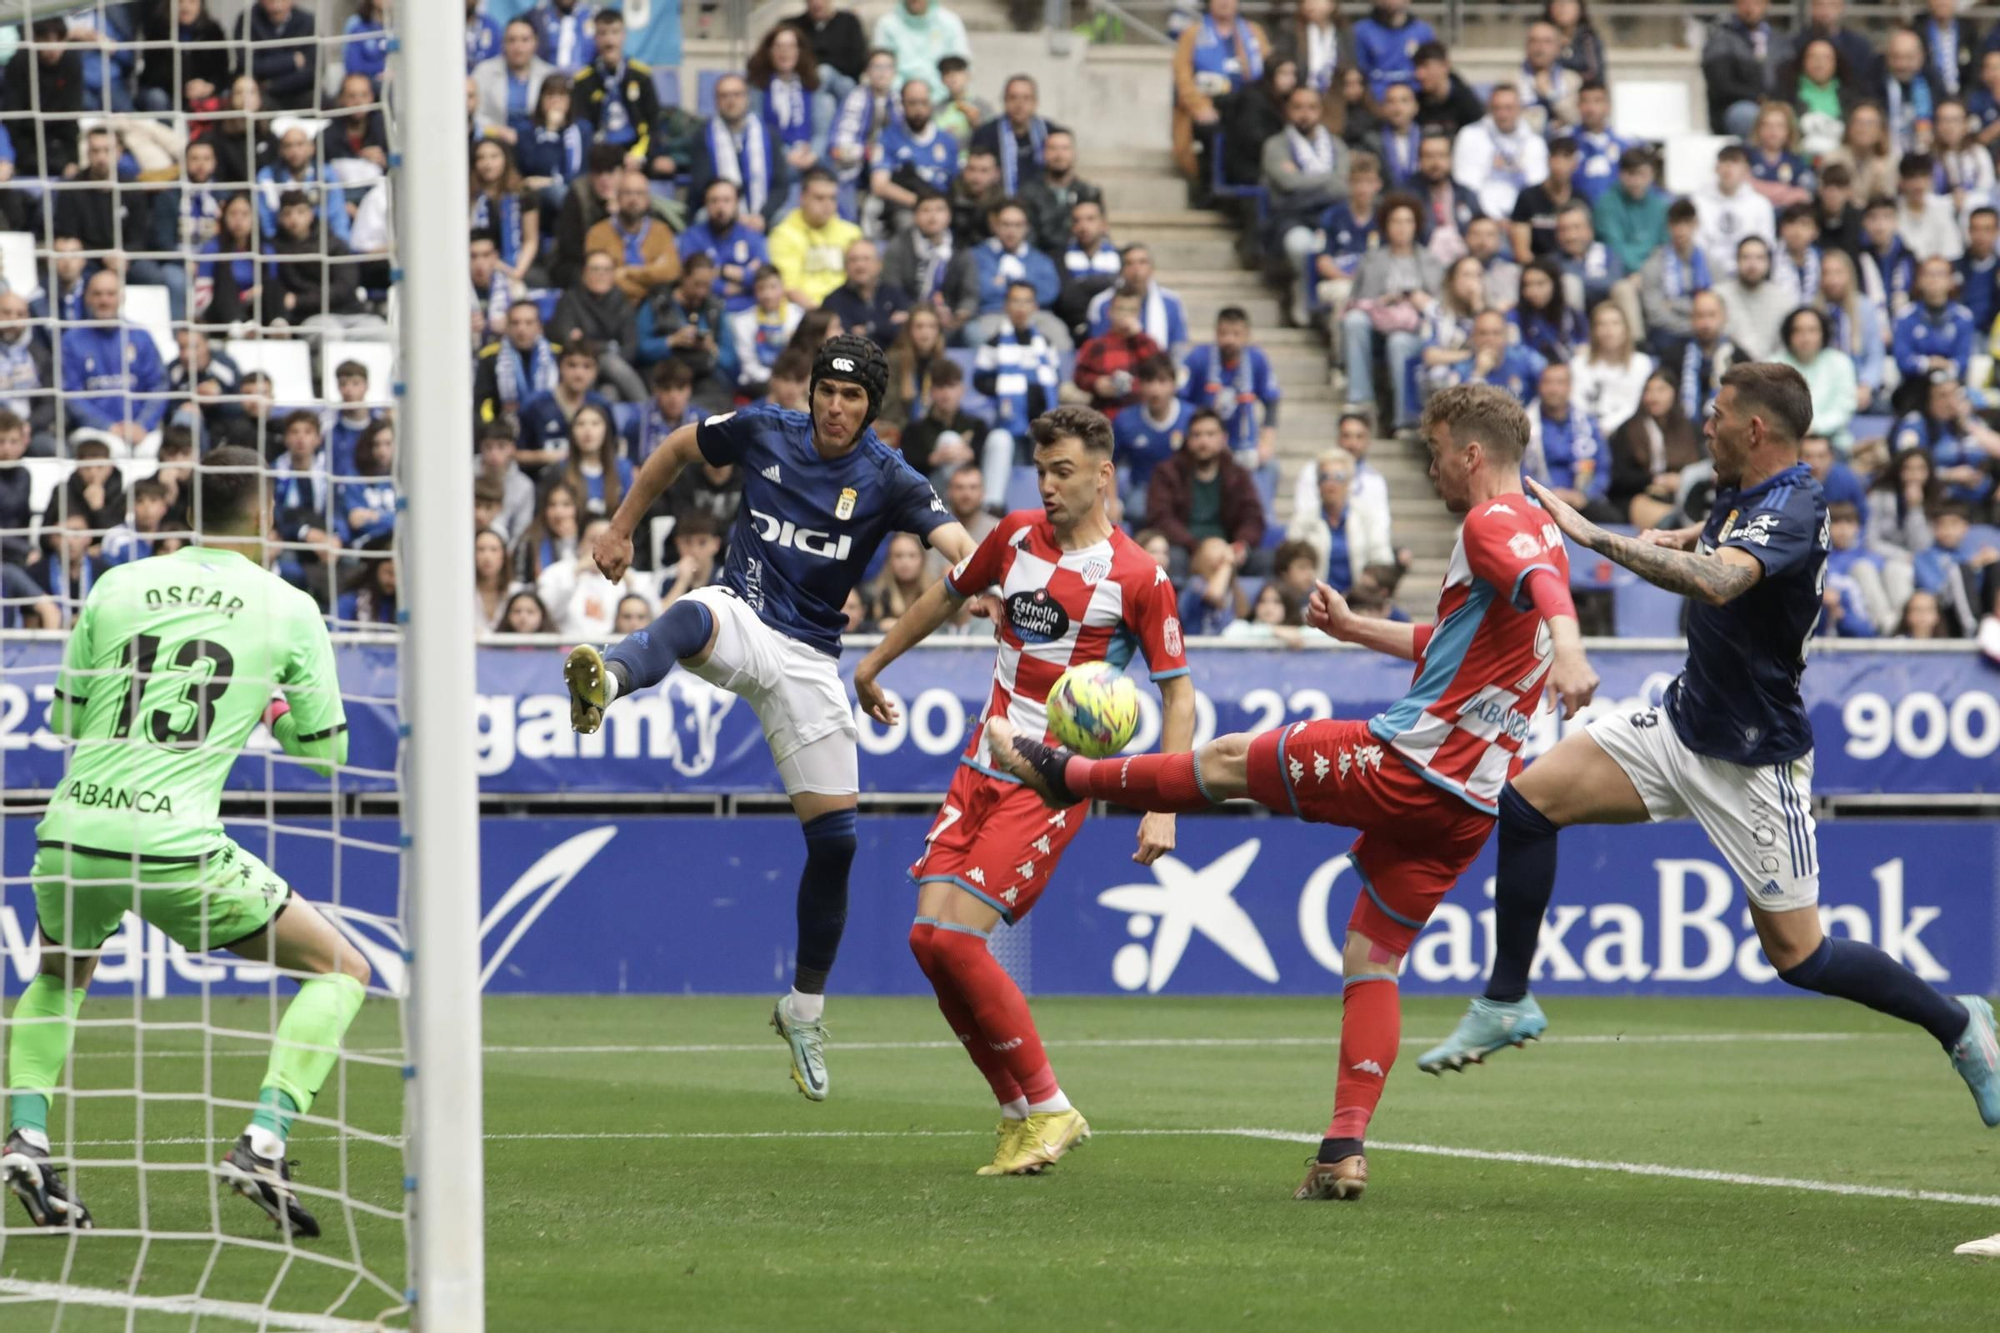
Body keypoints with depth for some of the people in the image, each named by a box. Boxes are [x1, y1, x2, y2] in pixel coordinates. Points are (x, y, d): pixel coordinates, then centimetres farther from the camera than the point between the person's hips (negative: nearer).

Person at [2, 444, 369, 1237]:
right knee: (341, 971, 12)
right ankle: (262, 1143, -5)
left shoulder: (117, 587, 11)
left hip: (72, 836, 4)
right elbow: (326, 750, 10)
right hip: (177, 847, -4)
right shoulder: (287, 609, 4)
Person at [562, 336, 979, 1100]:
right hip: (741, 619, -1)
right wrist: (621, 528, 20)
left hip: (808, 657, 1)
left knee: (834, 838, 0)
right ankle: (603, 684, -77)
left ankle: (803, 1010, 20)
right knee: (693, 619, -41)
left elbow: (956, 543, -23)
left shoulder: (887, 480, -6)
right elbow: (677, 448, 20)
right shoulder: (763, 434, 0)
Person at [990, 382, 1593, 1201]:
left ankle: (1065, 773, 28)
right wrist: (1354, 628, 30)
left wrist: (1566, 647, -55)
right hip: (1469, 802, 9)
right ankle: (1345, 1150, 1)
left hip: (1404, 764, -9)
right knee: (1372, 958, 10)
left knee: (1227, 762, 10)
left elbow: (1544, 580, -35)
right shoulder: (1532, 532, 20)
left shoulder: (1495, 524, -11)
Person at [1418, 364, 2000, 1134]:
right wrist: (1678, 542, 8)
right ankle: (1506, 1005, 3)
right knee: (1528, 800, -6)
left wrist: (1593, 536, -45)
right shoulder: (1738, 496, 4)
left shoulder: (1791, 511, -24)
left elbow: (1716, 580, -46)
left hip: (1754, 764, -8)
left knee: (1797, 955, -3)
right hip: (1683, 724, 8)